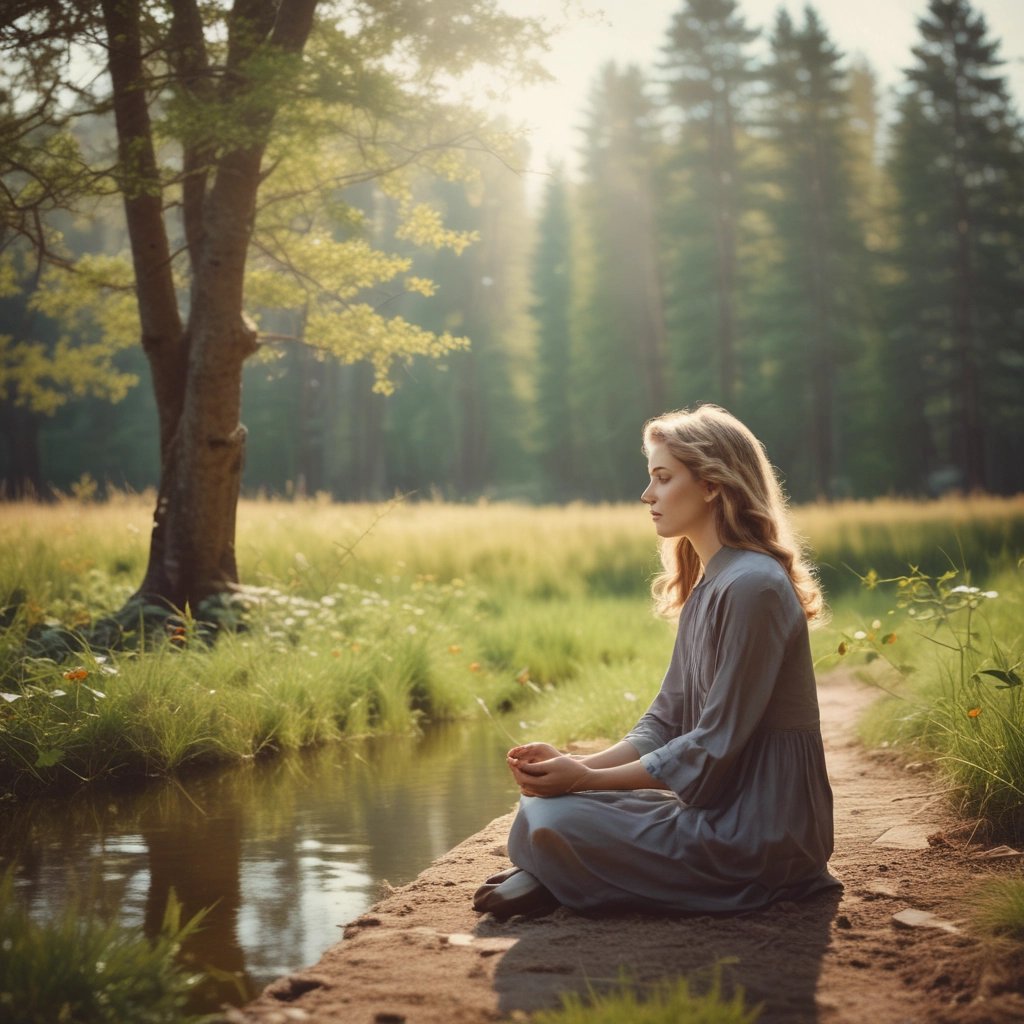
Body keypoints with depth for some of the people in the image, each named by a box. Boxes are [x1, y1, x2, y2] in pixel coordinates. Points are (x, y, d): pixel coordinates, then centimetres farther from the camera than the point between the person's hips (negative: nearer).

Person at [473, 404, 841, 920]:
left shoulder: (752, 587, -19)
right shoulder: (706, 588, 13)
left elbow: (713, 749, -20)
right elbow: (665, 722, 11)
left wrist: (586, 779, -16)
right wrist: (577, 764, -4)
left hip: (757, 834, -10)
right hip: (722, 812, 10)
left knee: (550, 819, -20)